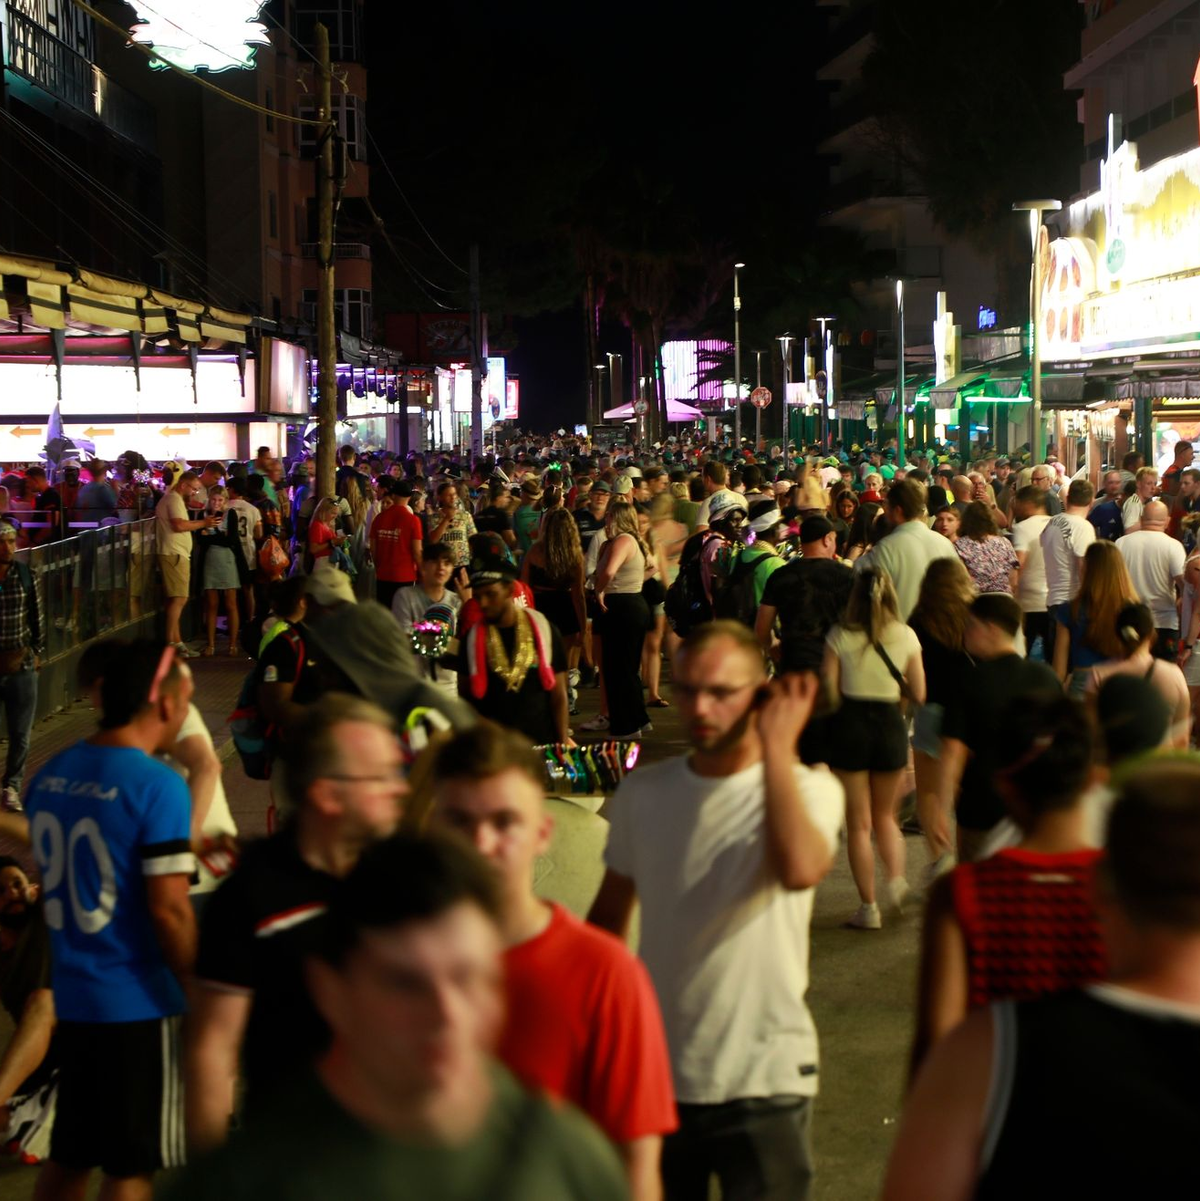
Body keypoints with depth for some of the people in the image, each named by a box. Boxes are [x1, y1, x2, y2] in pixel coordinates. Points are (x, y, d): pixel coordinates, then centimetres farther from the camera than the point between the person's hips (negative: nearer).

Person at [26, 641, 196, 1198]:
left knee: (68, 1155, 19)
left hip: (71, 998, 7)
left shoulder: (50, 775, 4)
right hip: (139, 1004, -7)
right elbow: (169, 910, -21)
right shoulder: (158, 786, -18)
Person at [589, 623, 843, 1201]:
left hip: (764, 1084, -3)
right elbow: (608, 916, 12)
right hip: (654, 1075, 4)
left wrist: (777, 747, -22)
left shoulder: (806, 789, -9)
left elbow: (800, 869, -32)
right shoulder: (643, 791, 2)